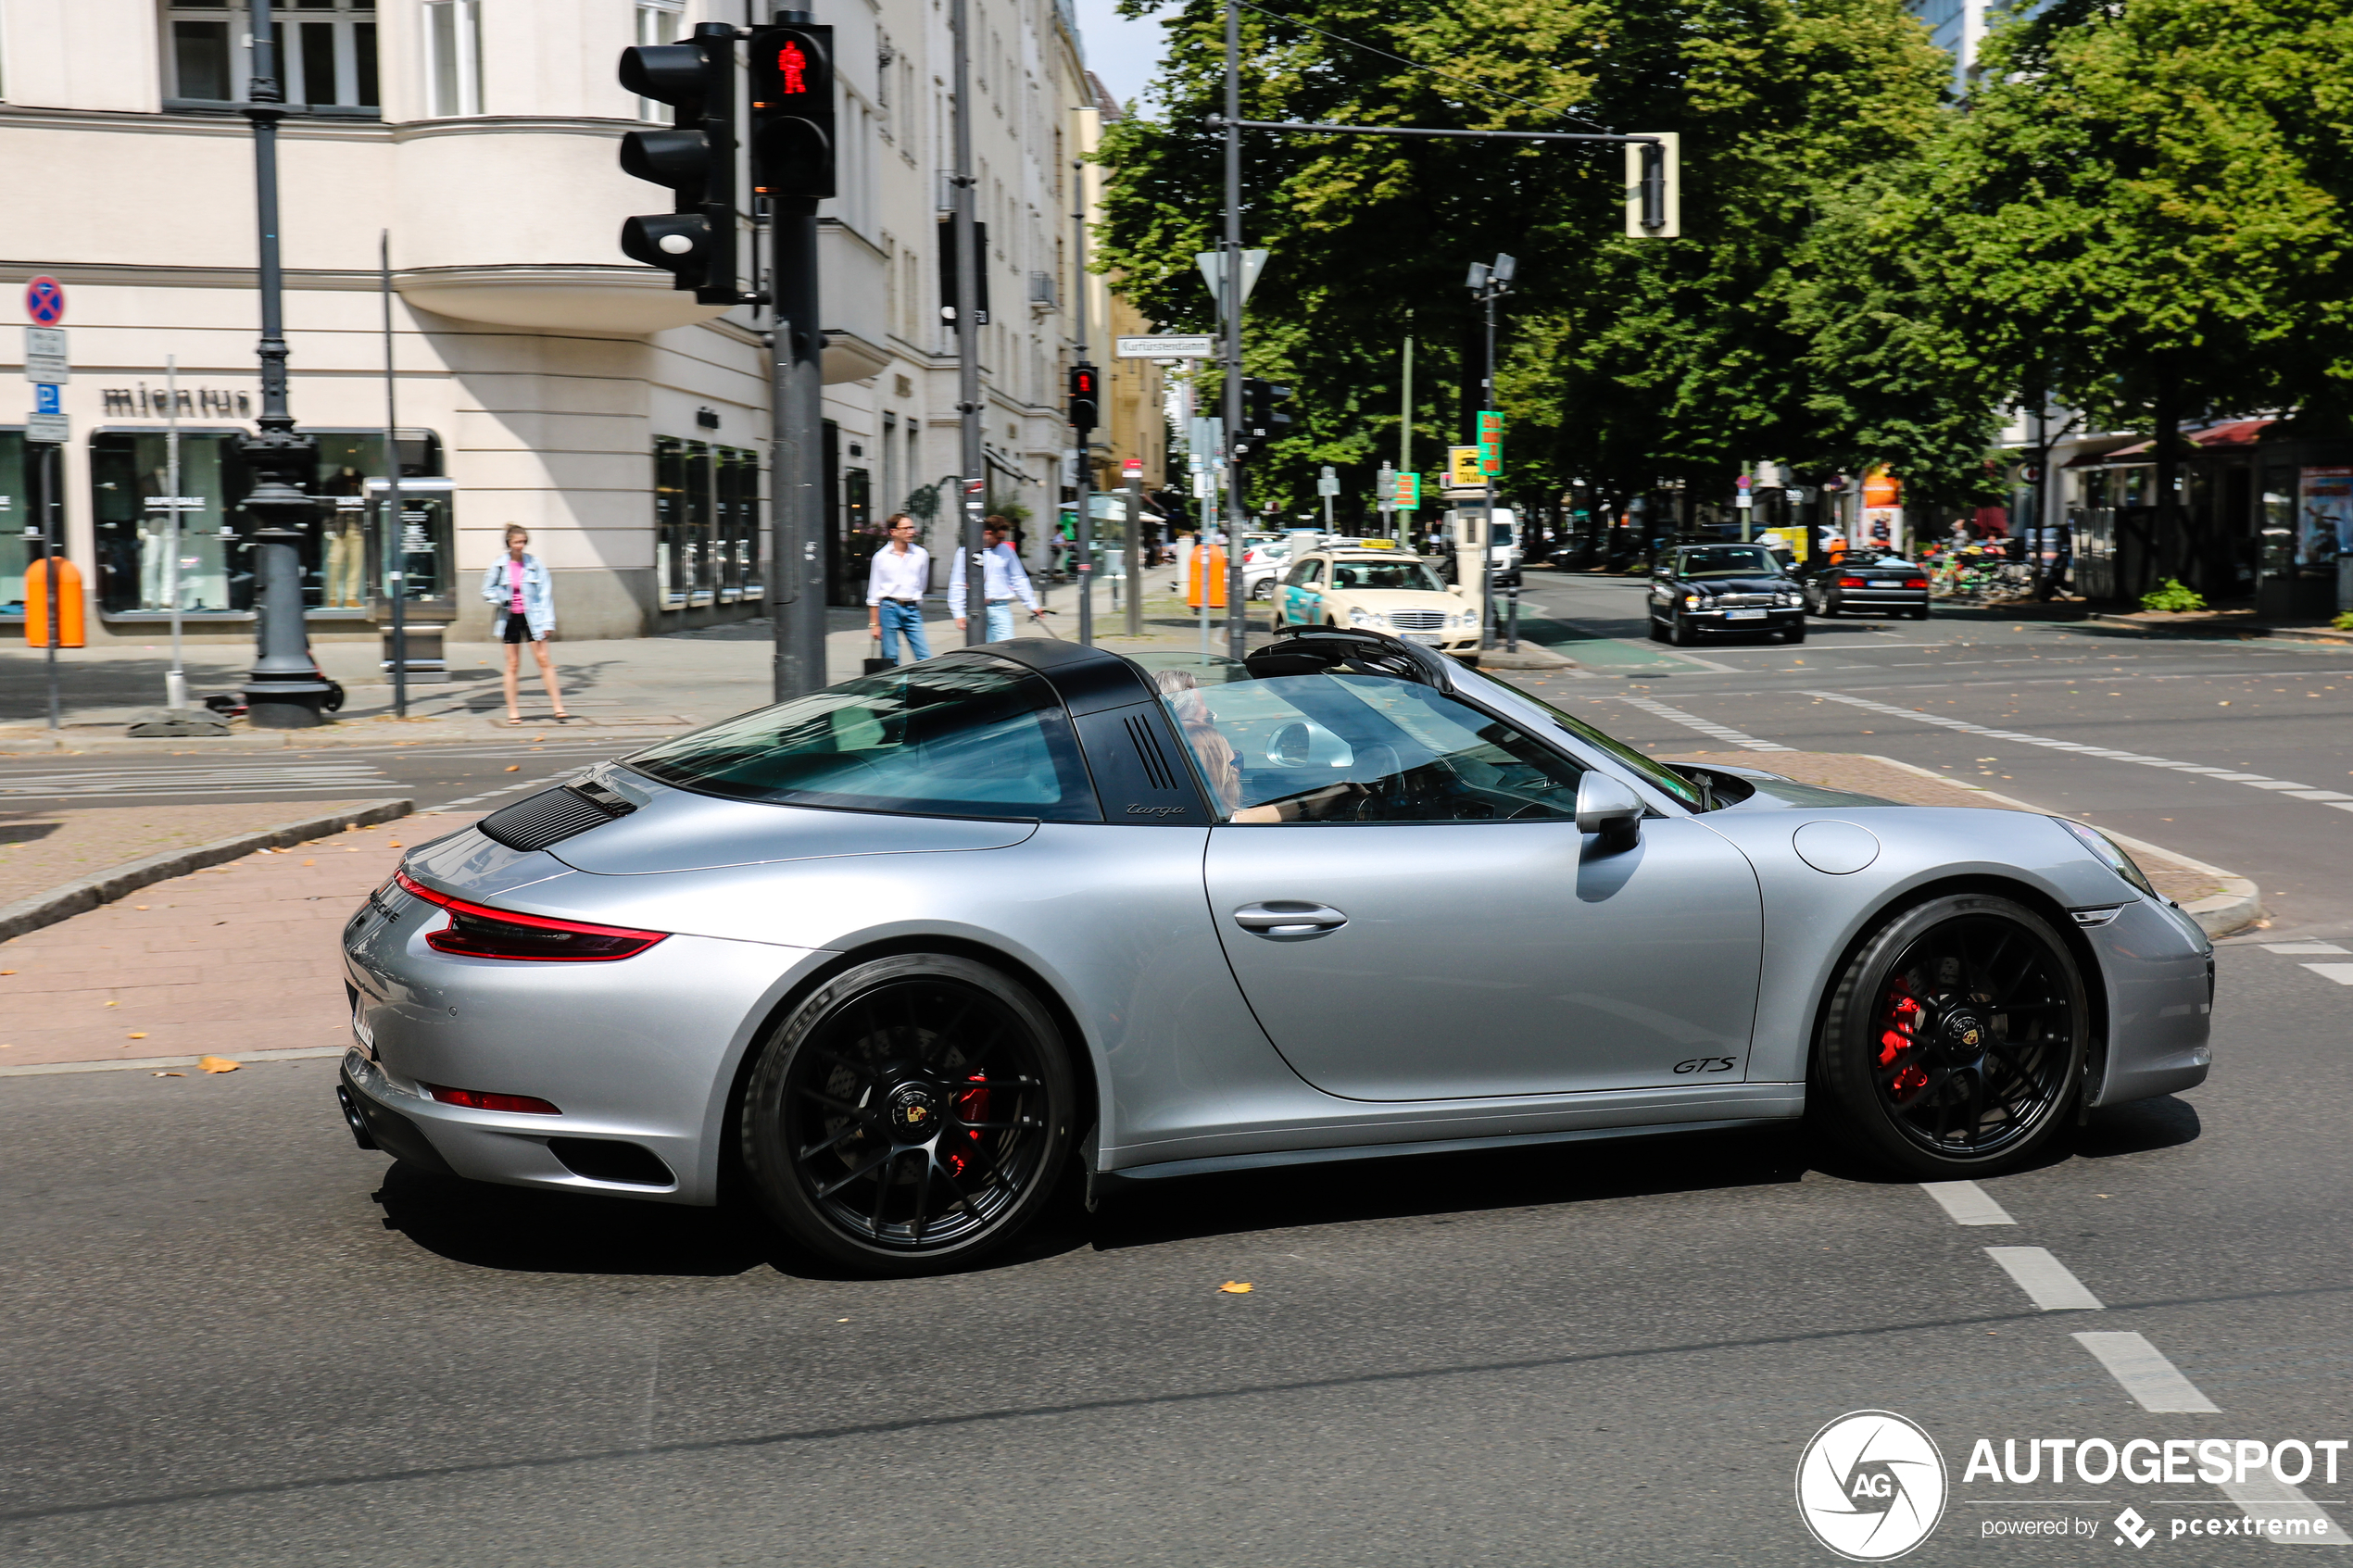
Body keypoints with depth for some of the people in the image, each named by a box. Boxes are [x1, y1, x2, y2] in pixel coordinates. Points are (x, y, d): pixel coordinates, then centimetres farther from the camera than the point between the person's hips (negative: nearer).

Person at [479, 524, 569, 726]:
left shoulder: (535, 564, -2)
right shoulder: (498, 566, 0)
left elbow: (545, 593, -1)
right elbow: (487, 590, 8)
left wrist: (547, 622, -5)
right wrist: (501, 600, -13)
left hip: (531, 617, -1)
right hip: (510, 618, 1)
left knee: (544, 660, -4)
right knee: (512, 665, 5)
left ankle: (558, 707, -2)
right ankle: (513, 711, 12)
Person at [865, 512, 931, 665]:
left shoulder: (921, 554, 6)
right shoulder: (882, 556, 2)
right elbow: (873, 594, 5)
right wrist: (874, 624, 2)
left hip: (912, 609, 1)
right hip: (889, 608, -1)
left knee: (925, 657, -8)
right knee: (890, 659, 0)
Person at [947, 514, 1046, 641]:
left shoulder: (1005, 550, 7)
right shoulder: (966, 552, 0)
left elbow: (1018, 580, 13)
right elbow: (957, 585, 3)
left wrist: (1032, 605, 12)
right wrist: (959, 614, -2)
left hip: (1001, 608, 1)